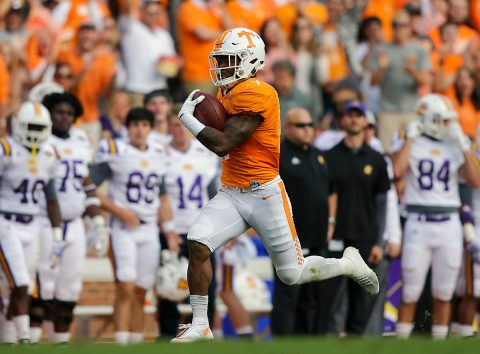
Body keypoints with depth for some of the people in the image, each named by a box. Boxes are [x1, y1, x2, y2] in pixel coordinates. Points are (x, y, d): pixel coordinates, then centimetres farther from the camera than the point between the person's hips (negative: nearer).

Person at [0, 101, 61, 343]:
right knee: (20, 287, -14)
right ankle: (24, 336, -14)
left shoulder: (49, 155, 7)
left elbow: (51, 199, 15)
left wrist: (57, 235, 13)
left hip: (30, 227, 6)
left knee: (21, 288, 6)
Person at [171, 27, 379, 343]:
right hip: (230, 194, 7)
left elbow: (223, 144, -23)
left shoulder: (255, 93, -19)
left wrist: (188, 118, -11)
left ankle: (350, 264, 31)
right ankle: (199, 326, -10)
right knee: (197, 242, -16)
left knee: (292, 274, 3)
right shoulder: (228, 93, 10)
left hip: (264, 194, -7)